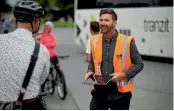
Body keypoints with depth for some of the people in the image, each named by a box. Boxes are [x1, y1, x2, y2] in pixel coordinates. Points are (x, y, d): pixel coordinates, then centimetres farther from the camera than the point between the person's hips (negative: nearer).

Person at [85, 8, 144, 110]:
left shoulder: (127, 41, -9)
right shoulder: (95, 41, 4)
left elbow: (139, 64, -4)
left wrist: (124, 75, -18)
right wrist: (90, 72, -1)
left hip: (120, 93, -3)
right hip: (99, 92, 3)